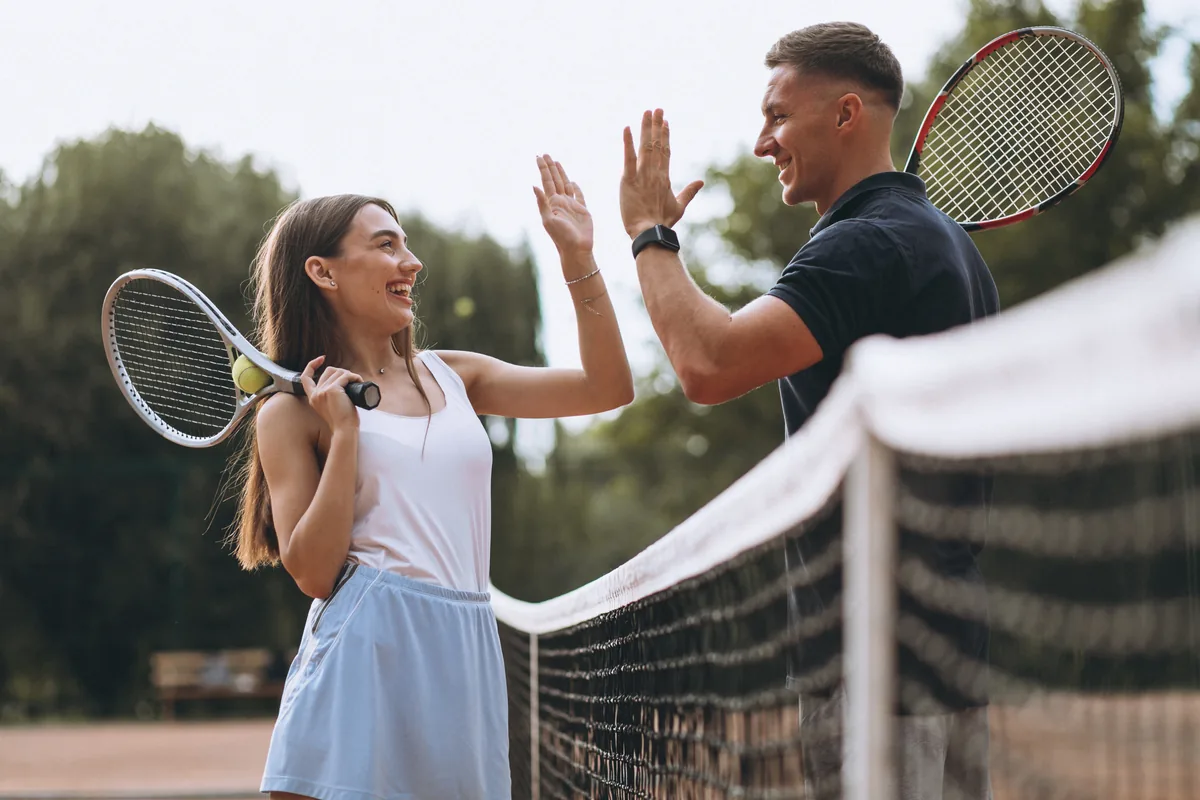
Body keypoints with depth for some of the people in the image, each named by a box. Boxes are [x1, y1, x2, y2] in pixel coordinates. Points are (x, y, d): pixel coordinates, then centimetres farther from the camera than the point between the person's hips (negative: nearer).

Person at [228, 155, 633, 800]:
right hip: (367, 647, -4)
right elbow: (314, 573, -7)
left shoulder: (453, 376, 15)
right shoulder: (292, 413, 2)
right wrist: (344, 432, -11)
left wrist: (578, 258, 3)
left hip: (466, 657, 5)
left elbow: (607, 387, 11)